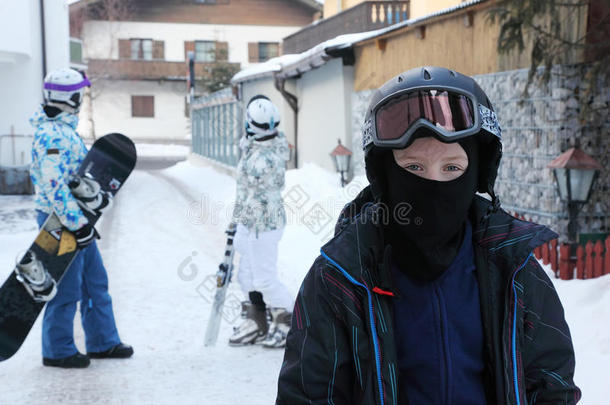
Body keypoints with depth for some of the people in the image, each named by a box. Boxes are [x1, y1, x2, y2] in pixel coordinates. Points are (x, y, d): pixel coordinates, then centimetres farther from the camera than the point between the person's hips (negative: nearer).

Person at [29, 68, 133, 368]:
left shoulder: (62, 128, 13)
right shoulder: (52, 134, -20)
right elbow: (54, 185, -26)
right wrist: (76, 222, -26)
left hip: (76, 219, 10)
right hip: (61, 221, -10)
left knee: (95, 281, 15)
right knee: (66, 288, 0)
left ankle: (102, 342, 26)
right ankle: (57, 351, 14)